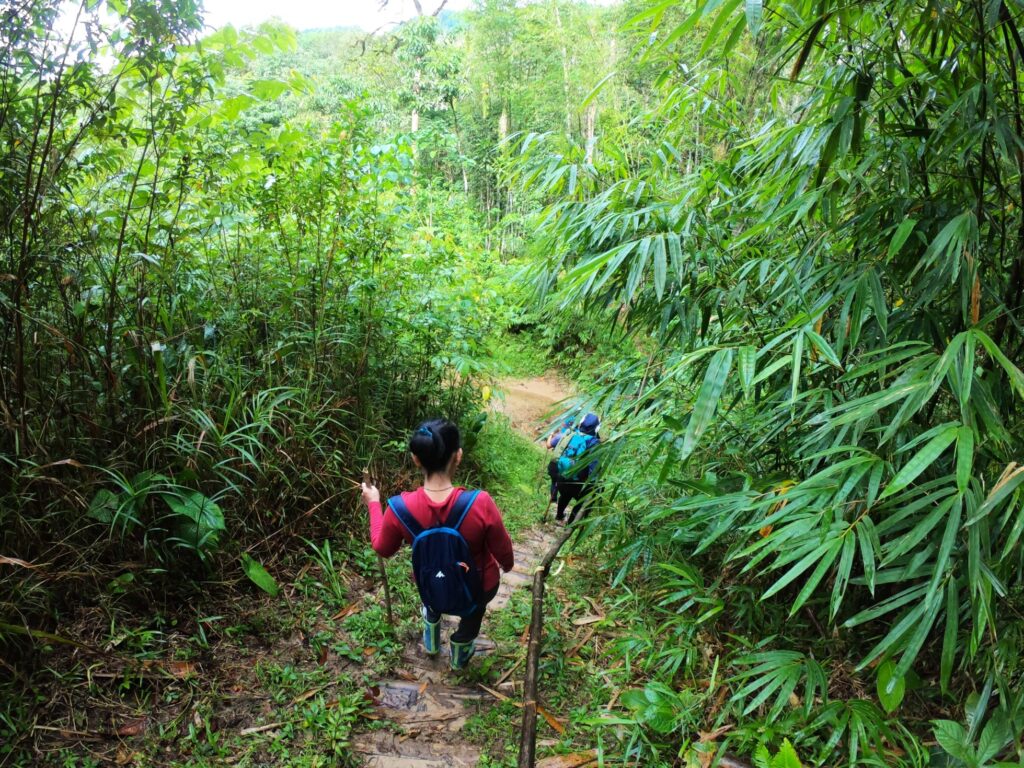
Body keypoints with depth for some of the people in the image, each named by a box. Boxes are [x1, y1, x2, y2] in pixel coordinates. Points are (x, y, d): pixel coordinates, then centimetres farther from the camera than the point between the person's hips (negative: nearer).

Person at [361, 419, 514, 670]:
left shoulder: (400, 509, -31)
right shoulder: (479, 504, -36)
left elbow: (382, 548, -8)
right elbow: (503, 550, -17)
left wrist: (374, 503, 5)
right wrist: (507, 564, 7)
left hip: (432, 588, 2)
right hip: (478, 588, -1)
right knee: (472, 612, 37)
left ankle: (431, 644, 65)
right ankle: (459, 657, 62)